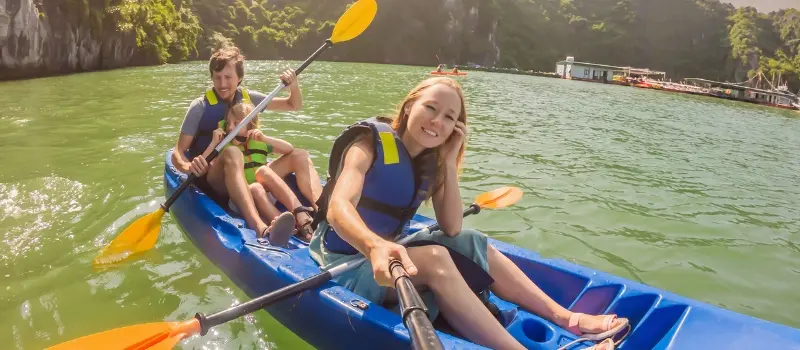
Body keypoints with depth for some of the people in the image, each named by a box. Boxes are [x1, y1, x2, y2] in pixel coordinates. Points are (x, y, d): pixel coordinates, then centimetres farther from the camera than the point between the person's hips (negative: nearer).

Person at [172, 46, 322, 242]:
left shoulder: (248, 98, 9)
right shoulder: (201, 107, -4)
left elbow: (294, 106, 15)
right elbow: (178, 153, -7)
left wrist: (293, 87, -7)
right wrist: (188, 166, -30)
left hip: (250, 176, 5)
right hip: (214, 182, -5)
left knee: (299, 156, -13)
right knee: (232, 153, -37)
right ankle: (260, 228, -61)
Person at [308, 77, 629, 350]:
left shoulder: (429, 162, 4)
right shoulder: (371, 143, -15)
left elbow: (452, 230, -4)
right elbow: (338, 209, -32)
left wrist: (449, 161, -10)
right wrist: (375, 246, -53)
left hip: (388, 249, 7)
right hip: (347, 259, -7)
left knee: (472, 242, 0)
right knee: (434, 259, -31)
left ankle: (565, 318, 1)